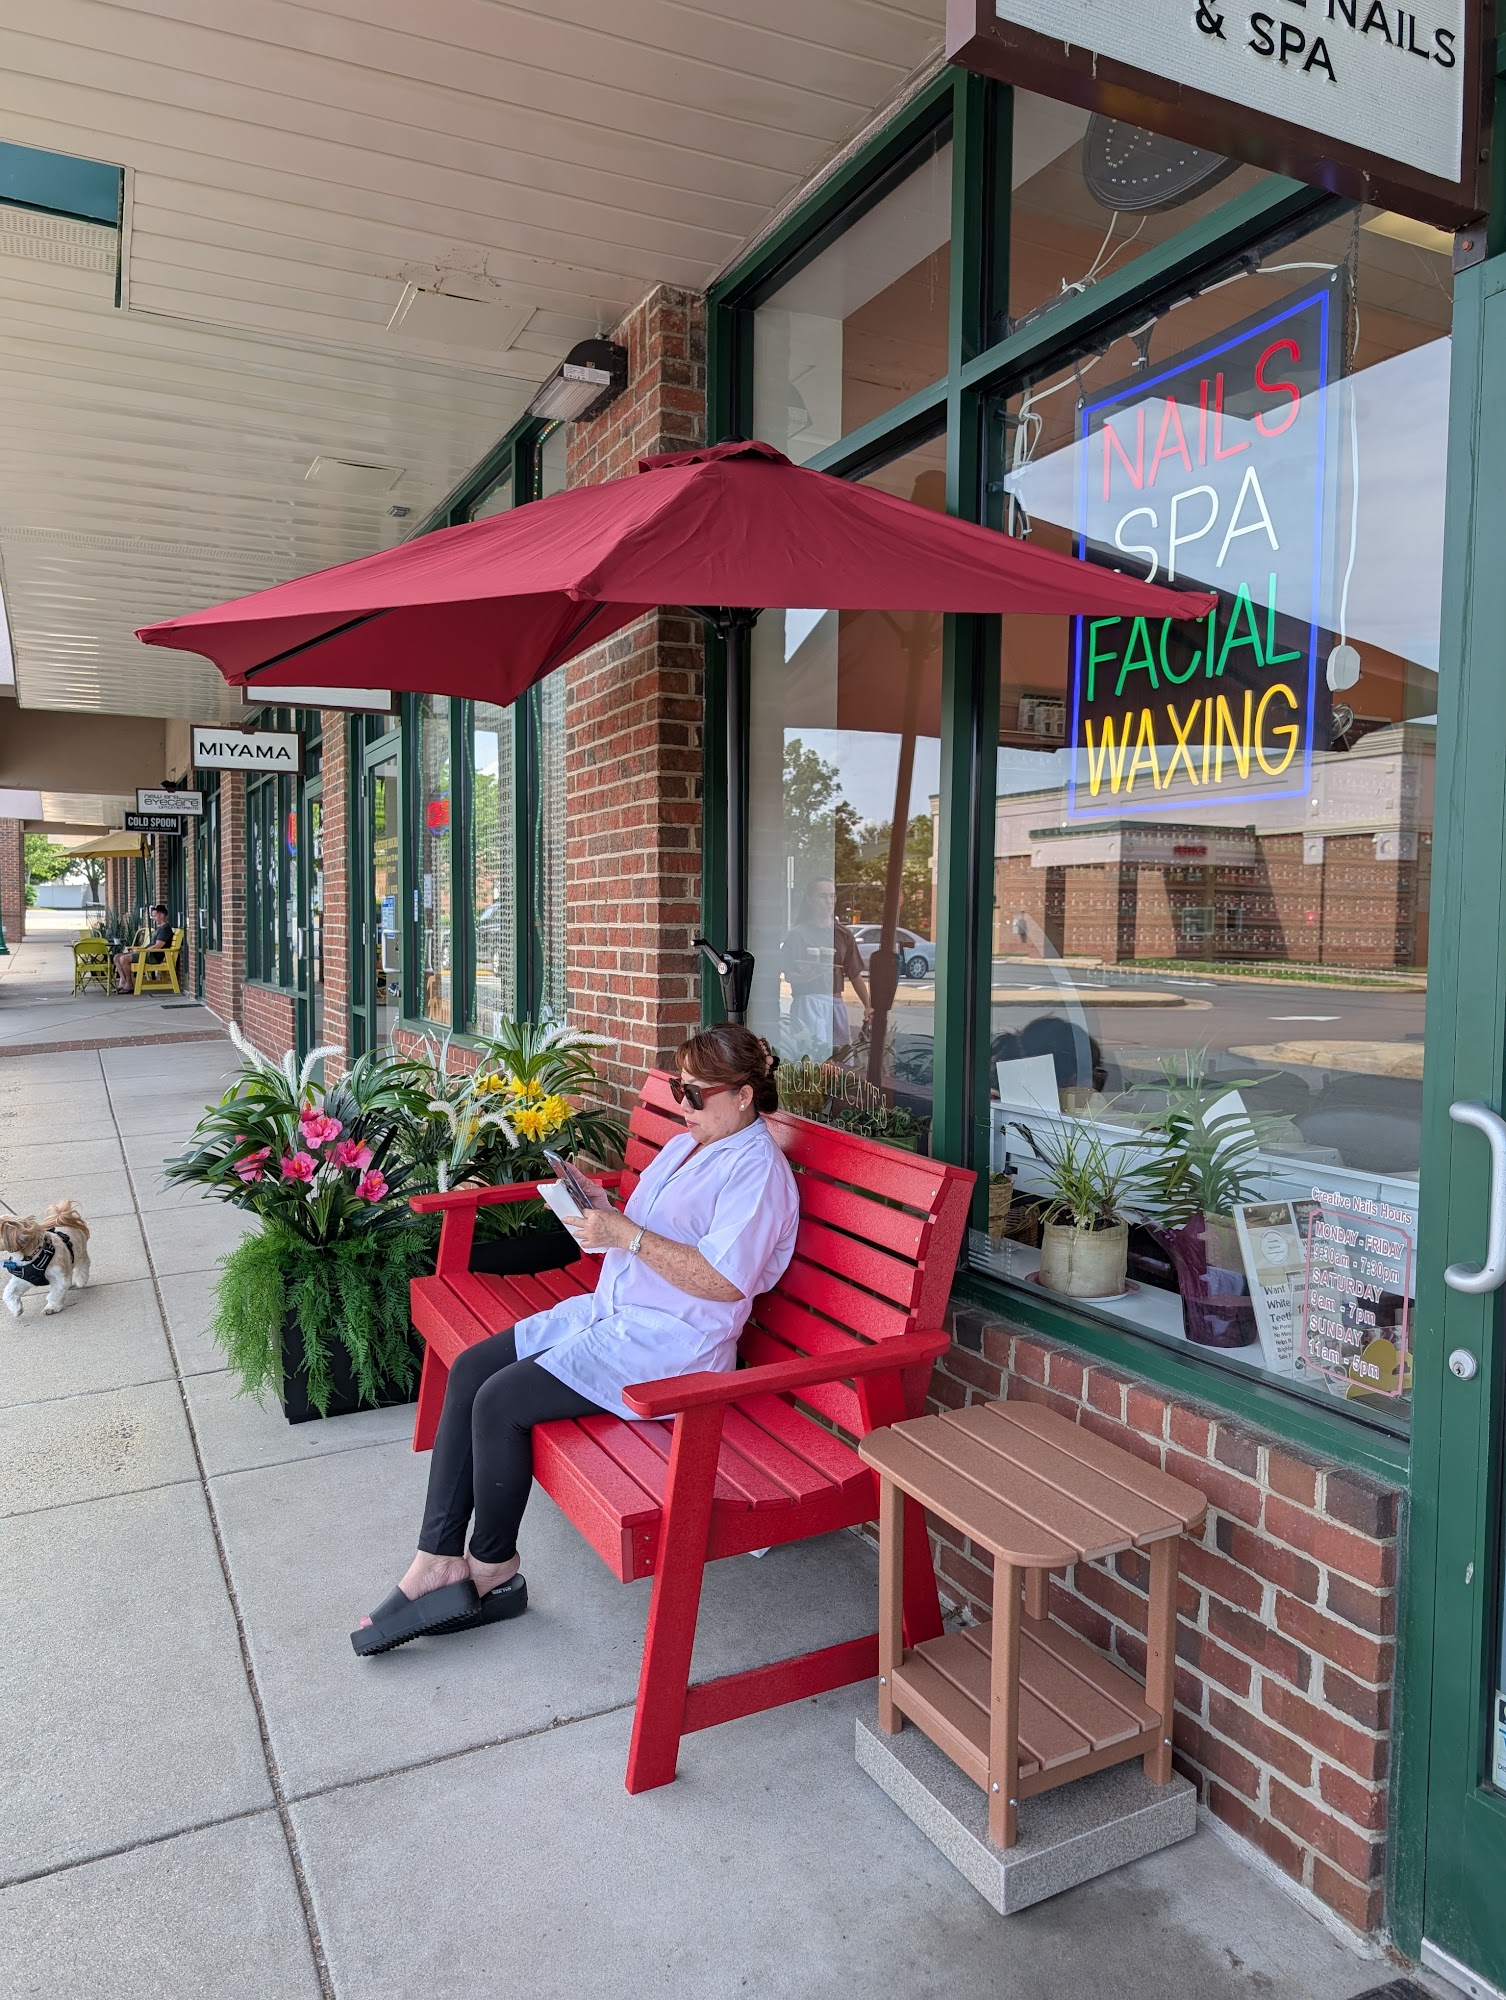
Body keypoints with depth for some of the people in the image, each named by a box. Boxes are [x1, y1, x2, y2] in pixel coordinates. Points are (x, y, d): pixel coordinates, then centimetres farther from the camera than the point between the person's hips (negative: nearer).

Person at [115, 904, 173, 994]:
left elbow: (158, 946, -20)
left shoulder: (165, 928, -11)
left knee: (124, 958, -24)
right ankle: (123, 982, -6)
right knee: (117, 957, 3)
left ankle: (130, 985, -13)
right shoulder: (159, 928, 23)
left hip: (154, 956, -11)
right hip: (149, 953, 11)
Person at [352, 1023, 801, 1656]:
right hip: (609, 1310, 10)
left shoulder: (758, 1169, -14)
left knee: (501, 1402, -19)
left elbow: (725, 1281, -23)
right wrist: (597, 1210, 1)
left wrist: (626, 1234, -24)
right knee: (468, 1371, -4)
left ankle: (493, 1570, 4)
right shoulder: (684, 1146, 16)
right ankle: (440, 1560, -2)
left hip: (669, 1341, -10)